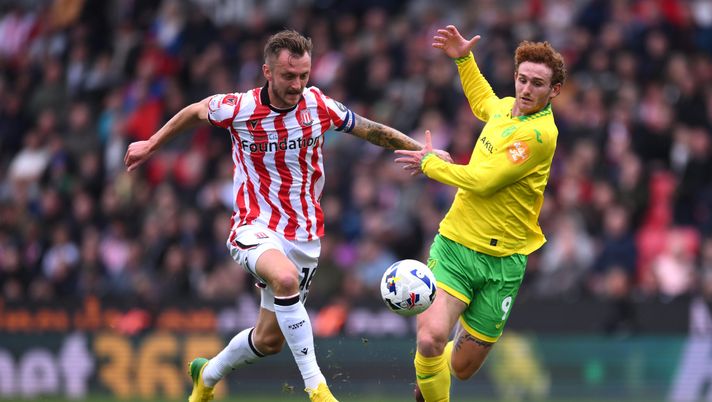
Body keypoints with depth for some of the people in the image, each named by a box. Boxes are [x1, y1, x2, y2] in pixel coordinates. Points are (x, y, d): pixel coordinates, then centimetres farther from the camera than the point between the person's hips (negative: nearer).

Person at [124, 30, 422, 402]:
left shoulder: (318, 106, -6)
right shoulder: (237, 108, -12)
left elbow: (371, 130, 8)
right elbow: (195, 111, 9)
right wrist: (151, 144, 19)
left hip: (303, 235, 4)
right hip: (255, 228, -4)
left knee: (269, 340, 8)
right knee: (286, 278, -38)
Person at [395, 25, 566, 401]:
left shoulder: (539, 133, -17)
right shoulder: (506, 107, 5)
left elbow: (483, 180, -20)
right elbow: (482, 102, 33)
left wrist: (430, 163, -5)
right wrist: (464, 58, 23)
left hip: (501, 261, -4)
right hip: (455, 245, 4)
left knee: (461, 369, 6)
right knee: (430, 340, -22)